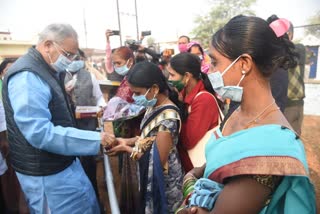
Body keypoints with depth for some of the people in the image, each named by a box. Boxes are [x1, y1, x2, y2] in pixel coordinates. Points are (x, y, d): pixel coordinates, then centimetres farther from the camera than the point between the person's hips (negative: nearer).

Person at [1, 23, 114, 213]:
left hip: (63, 163, 9)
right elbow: (40, 133, -31)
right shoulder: (27, 76, -23)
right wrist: (94, 139, -30)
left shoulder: (47, 71, 9)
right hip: (46, 173, -9)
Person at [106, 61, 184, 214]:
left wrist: (126, 149, -15)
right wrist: (128, 141, -6)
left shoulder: (168, 117, -28)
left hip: (162, 183, -7)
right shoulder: (154, 106, -2)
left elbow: (158, 160, -24)